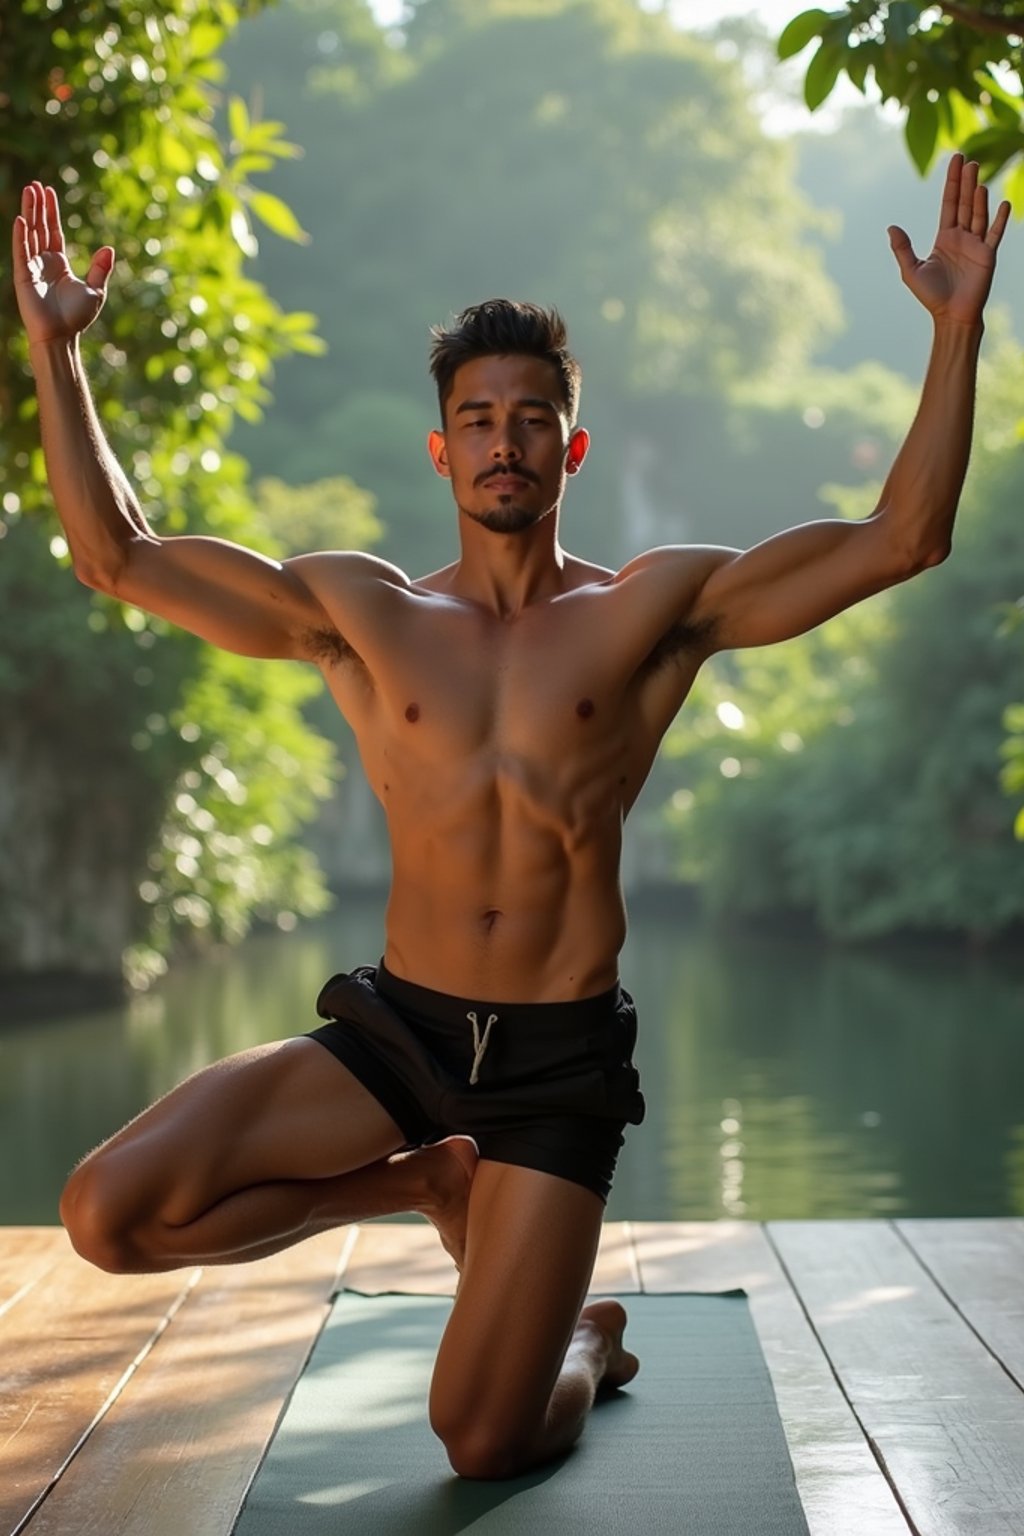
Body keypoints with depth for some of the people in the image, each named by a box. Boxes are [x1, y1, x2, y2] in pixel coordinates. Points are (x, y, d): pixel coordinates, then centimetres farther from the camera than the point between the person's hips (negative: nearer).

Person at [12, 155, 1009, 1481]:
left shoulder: (655, 609, -1)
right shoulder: (357, 613, 3)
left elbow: (901, 539, -6)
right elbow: (114, 554, 2)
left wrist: (956, 329, -13)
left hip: (559, 1058, -2)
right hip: (395, 1027, 2)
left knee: (487, 1442, -5)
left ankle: (588, 1342, 35)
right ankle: (424, 1182, 10)